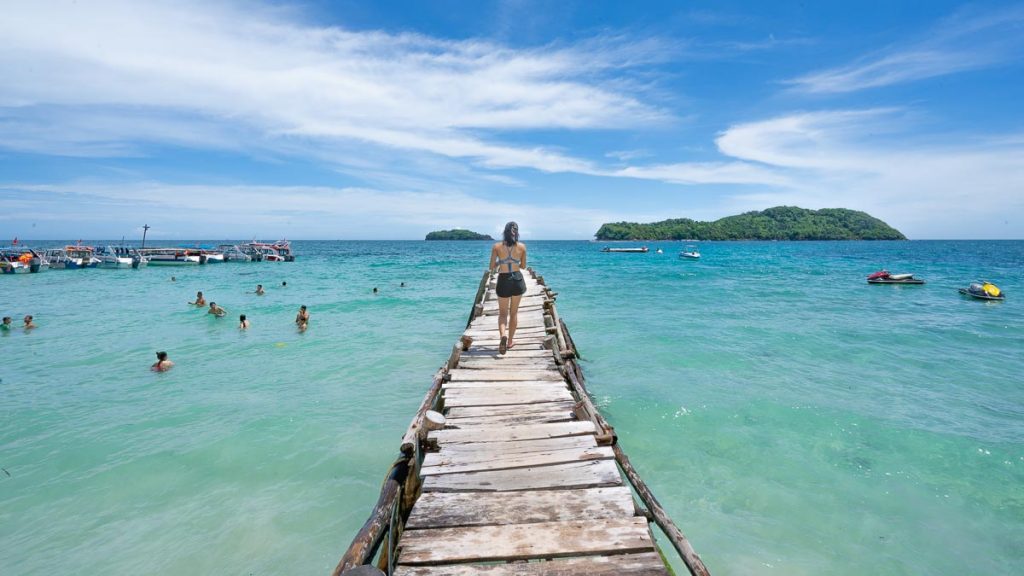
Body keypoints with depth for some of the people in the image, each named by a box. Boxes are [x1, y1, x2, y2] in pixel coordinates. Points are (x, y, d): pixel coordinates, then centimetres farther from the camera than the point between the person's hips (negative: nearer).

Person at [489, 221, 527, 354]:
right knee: (514, 312, 17)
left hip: (503, 281, -1)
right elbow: (523, 266, 9)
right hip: (518, 279, 1)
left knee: (503, 312, 11)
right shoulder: (522, 246, -3)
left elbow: (491, 267, -3)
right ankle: (510, 341, 24)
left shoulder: (496, 246, -6)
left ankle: (503, 335, -16)